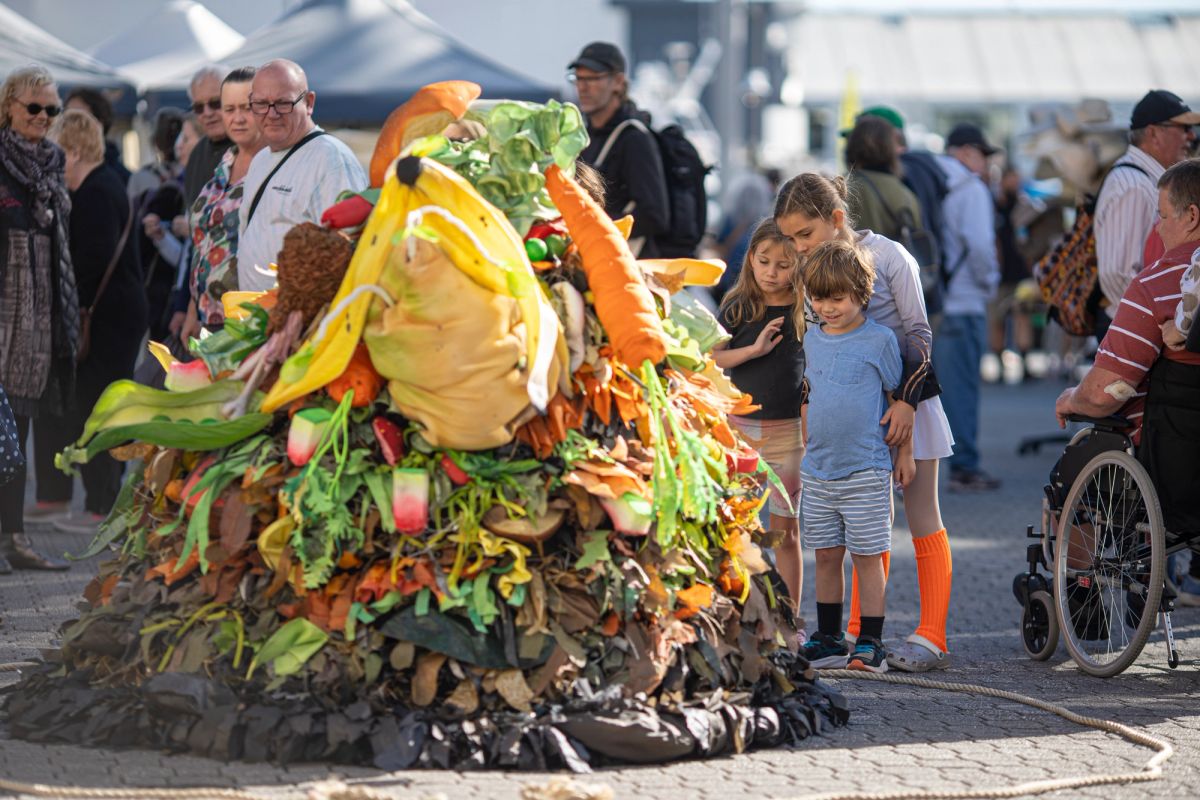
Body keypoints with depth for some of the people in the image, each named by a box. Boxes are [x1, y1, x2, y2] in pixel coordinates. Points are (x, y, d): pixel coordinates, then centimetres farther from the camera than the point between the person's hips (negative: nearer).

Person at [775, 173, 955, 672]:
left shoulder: (888, 257, -13)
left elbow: (919, 333, -12)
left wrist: (906, 400, -19)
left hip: (905, 398, -5)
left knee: (921, 516, -2)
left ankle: (932, 637, -1)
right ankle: (859, 632, 15)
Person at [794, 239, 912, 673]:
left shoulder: (880, 340, -5)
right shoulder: (813, 340, 10)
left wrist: (904, 453, 2)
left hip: (866, 470, -5)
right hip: (818, 470, 5)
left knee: (868, 556, -1)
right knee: (827, 555, 10)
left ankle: (871, 644, 4)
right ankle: (828, 641, 18)